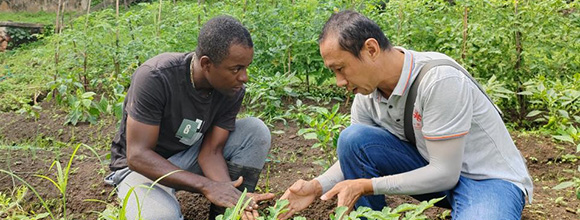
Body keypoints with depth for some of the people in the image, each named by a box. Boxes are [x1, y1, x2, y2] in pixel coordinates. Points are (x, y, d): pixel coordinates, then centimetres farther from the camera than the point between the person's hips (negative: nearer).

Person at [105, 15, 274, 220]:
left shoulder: (233, 89, -16)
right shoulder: (155, 78, -30)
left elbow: (211, 150, -13)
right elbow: (137, 156, -30)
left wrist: (231, 195, -34)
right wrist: (207, 185, -39)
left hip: (190, 156, 5)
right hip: (143, 165, -5)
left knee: (256, 130, -17)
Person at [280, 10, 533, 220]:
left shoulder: (440, 79, -28)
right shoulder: (366, 95, -7)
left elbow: (445, 174, -26)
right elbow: (354, 156, 3)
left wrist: (366, 186, -26)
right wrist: (317, 186, -16)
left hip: (492, 178, -6)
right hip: (433, 166, 6)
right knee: (353, 138, -14)